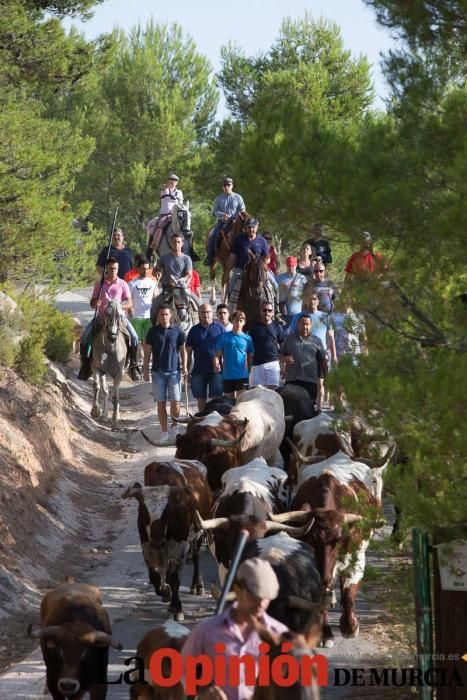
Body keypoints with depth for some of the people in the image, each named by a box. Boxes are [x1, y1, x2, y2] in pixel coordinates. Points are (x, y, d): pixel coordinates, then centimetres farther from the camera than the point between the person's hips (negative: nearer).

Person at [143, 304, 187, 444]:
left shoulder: (178, 331, 2)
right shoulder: (153, 332, 2)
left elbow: (183, 350, 8)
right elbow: (147, 352, 6)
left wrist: (184, 367, -2)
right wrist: (145, 371, 2)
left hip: (174, 371, -1)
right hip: (158, 372, 1)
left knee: (175, 402, -5)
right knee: (161, 403, 2)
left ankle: (174, 426, 18)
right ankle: (164, 432, 9)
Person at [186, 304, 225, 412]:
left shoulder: (219, 328, 4)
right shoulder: (194, 330, 9)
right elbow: (189, 351, 10)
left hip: (215, 370, -2)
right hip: (199, 371, 2)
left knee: (216, 399, -3)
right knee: (201, 399, 8)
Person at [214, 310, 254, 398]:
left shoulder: (247, 338, 4)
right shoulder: (224, 337, 3)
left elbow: (250, 357, 9)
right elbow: (217, 354, 2)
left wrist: (251, 373, 5)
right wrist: (216, 365, -16)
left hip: (242, 375, -1)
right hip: (227, 375, 1)